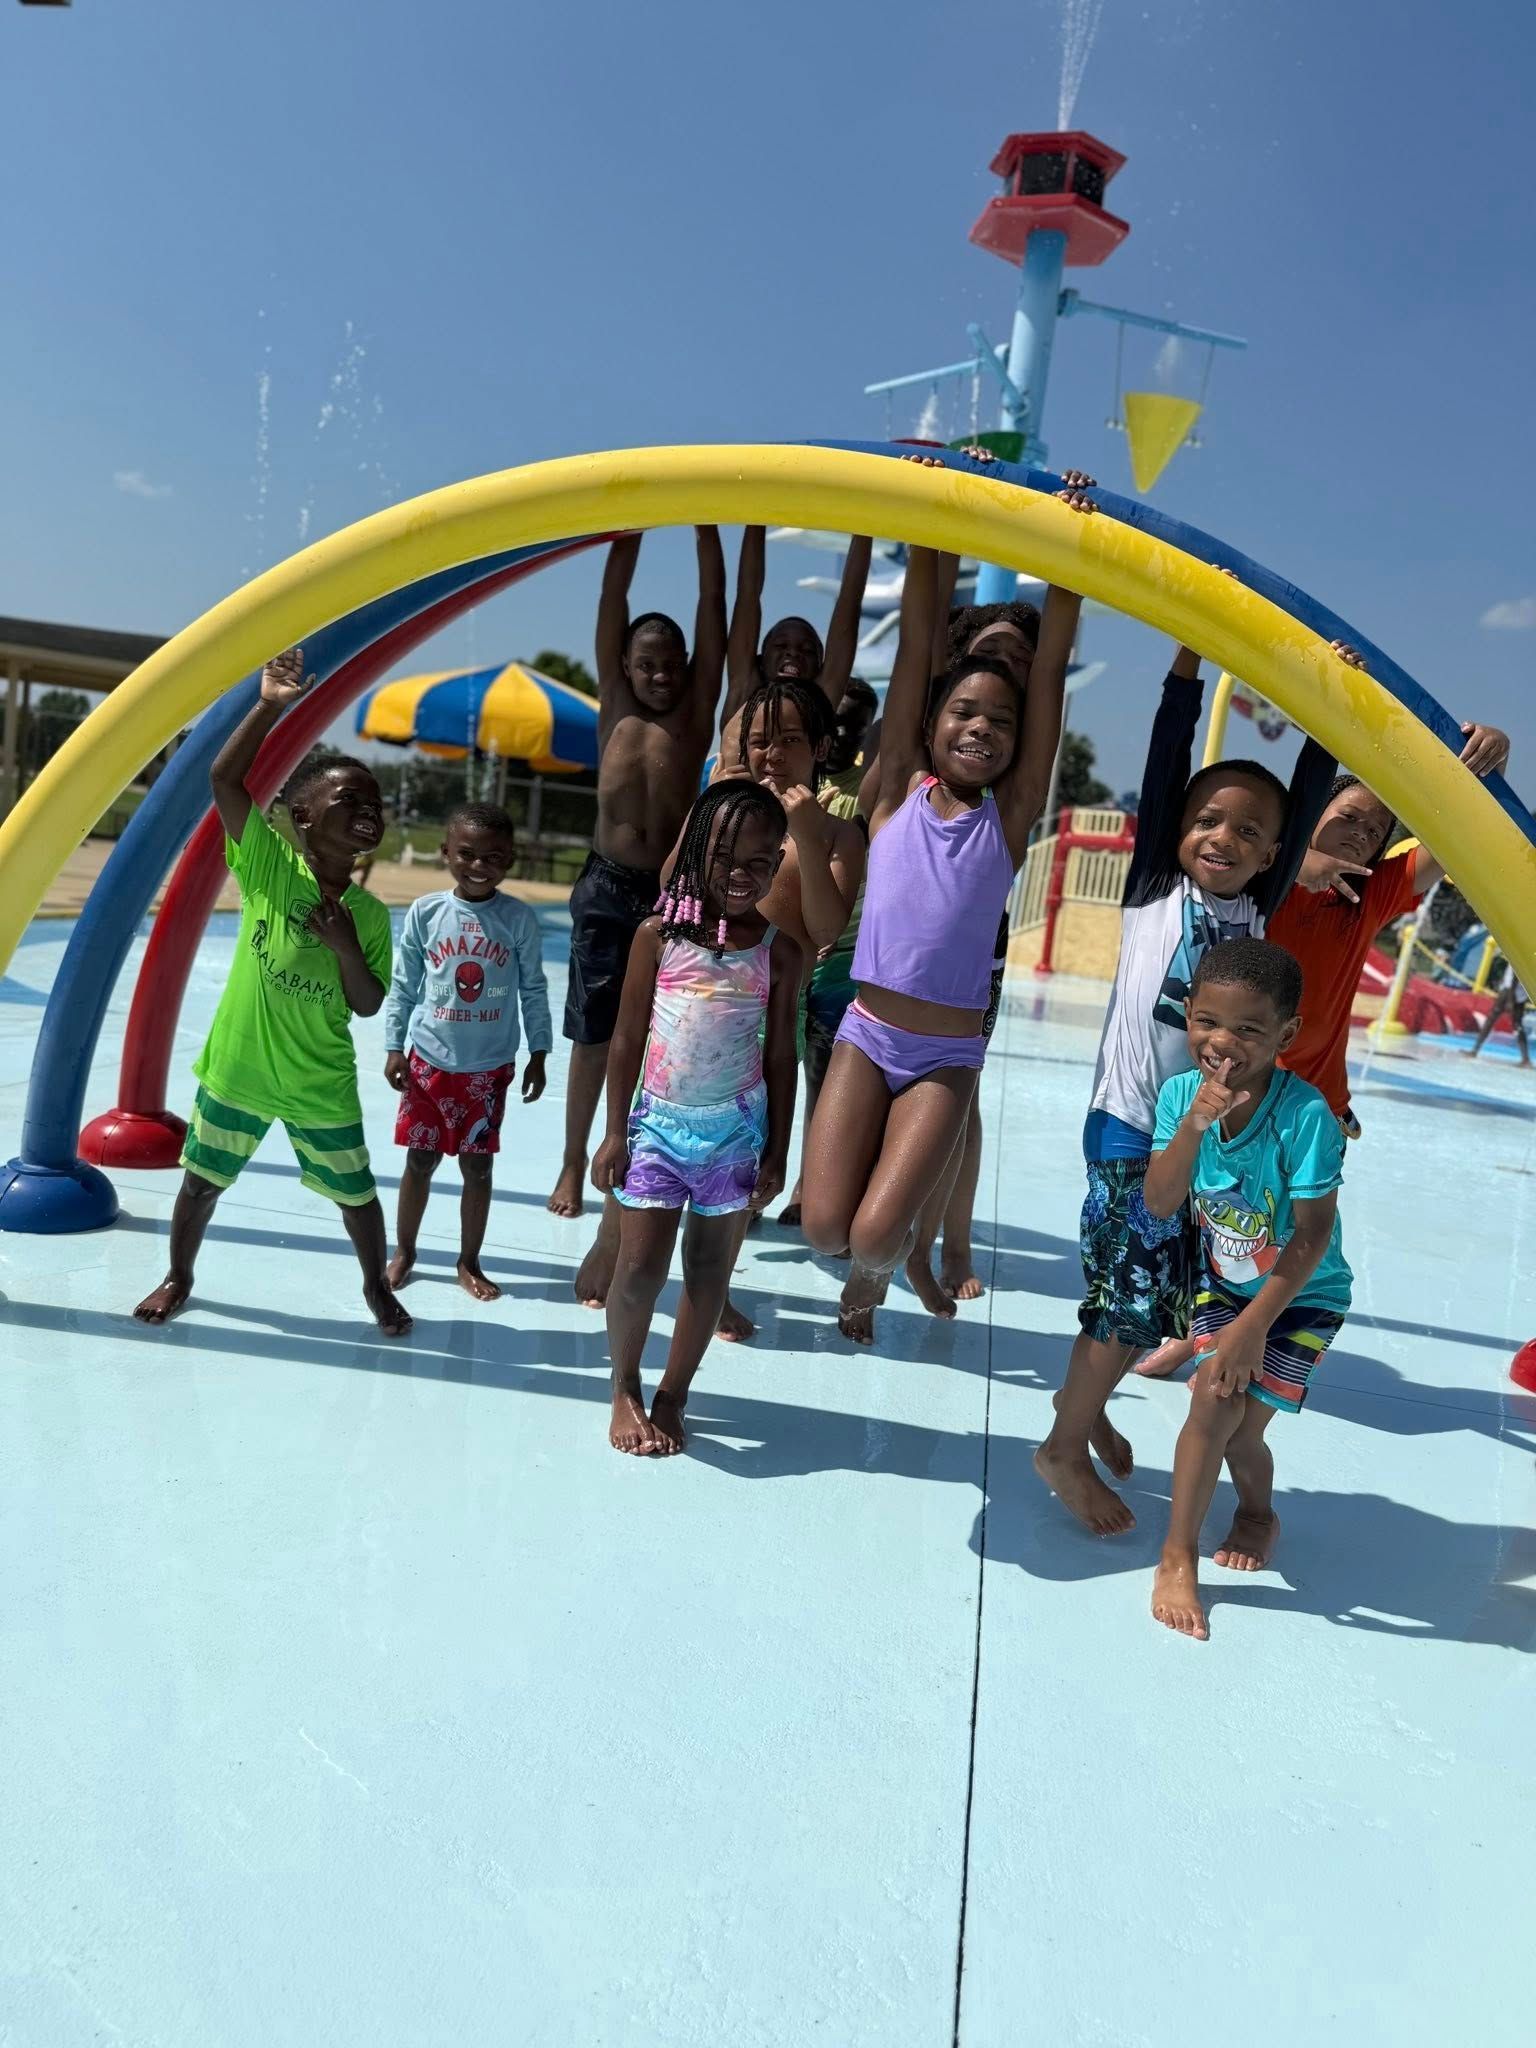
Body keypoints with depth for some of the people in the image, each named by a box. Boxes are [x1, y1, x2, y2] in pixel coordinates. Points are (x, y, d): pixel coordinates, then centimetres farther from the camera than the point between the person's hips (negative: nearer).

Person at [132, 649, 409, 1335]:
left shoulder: (369, 914, -7)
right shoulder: (268, 866, -11)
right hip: (234, 1071, -1)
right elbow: (224, 778, -21)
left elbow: (368, 1005, -6)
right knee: (201, 1182, 17)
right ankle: (178, 1278, 42)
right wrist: (270, 707, -28)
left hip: (321, 1090, 1)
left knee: (356, 1195, 12)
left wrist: (345, 945, -21)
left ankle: (376, 1286, 36)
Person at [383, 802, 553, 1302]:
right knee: (419, 1160, 12)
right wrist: (393, 1047, 0)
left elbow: (533, 990, 0)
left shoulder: (519, 919, -7)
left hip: (489, 1067, 0)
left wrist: (538, 1054, 1)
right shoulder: (425, 912, -5)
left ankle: (469, 1262, 26)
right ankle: (403, 1252, 32)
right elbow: (403, 984, 2)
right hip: (428, 1061, 1)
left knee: (477, 1166, 9)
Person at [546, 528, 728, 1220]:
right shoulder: (615, 703, 5)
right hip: (606, 887, 1)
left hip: (673, 890, -1)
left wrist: (706, 524, -4)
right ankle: (574, 1164, 18)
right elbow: (614, 597, 2)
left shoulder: (697, 708, 2)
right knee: (593, 1036, 6)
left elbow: (712, 601, -2)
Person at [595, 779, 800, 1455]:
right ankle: (625, 1388, 24)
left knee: (709, 1273, 9)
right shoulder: (659, 934, -5)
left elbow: (781, 1057, 3)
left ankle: (672, 1396, 27)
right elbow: (627, 1039, 0)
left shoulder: (778, 952, -3)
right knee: (640, 1267, -1)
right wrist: (615, 1133, -1)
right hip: (659, 1123, -1)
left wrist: (776, 1152, 3)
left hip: (736, 1131, 1)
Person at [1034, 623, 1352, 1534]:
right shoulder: (1154, 892, -2)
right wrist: (1190, 653, -11)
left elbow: (1305, 807, 5)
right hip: (1131, 1125, -5)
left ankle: (1086, 1399, 38)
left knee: (1167, 1298, 13)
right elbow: (1165, 765, -8)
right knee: (1134, 1294, -3)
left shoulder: (1257, 911, 8)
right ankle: (1066, 1448, 17)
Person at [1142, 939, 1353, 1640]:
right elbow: (1159, 1206, -22)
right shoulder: (1181, 1092, -17)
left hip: (1302, 1295, -3)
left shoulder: (1306, 1115, -29)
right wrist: (1194, 1123, -36)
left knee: (1237, 1418, -10)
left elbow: (1313, 1235, -24)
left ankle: (1257, 1515, 25)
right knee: (1215, 1401, -9)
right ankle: (1179, 1554, 15)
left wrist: (1254, 1325, -22)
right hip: (1223, 1282, 3)